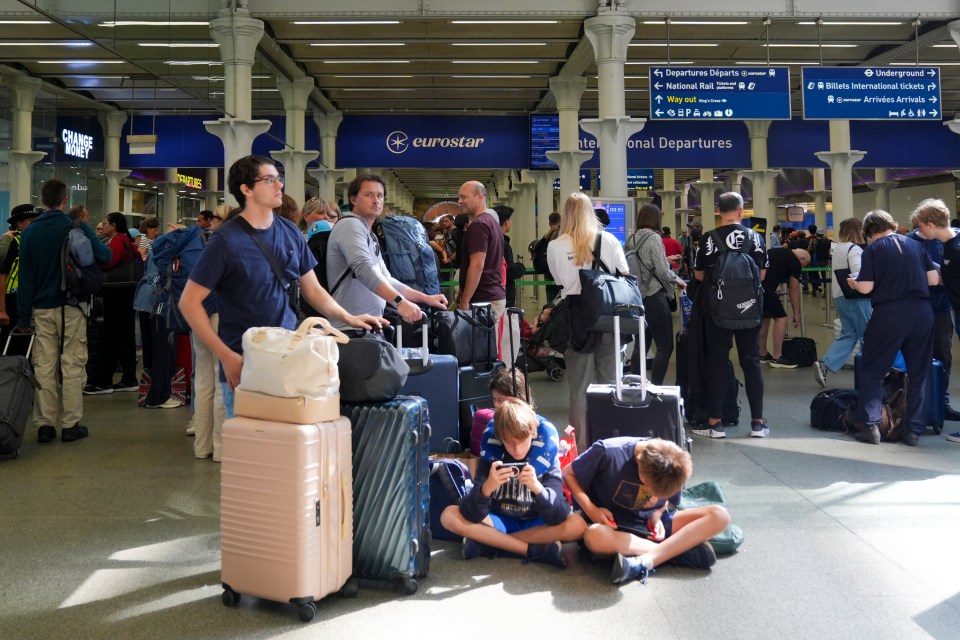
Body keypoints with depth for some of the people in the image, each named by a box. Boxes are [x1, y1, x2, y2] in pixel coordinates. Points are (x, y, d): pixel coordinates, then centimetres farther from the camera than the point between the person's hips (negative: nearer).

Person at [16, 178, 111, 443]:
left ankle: (44, 425, 10)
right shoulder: (77, 229, -7)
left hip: (42, 309, 3)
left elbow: (25, 277, 2)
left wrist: (23, 317, 5)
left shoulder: (29, 232, 3)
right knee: (72, 367, 3)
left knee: (44, 368, 7)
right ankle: (71, 425, 5)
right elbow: (104, 257, -14)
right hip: (72, 307, -3)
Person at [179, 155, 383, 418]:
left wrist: (349, 318, -3)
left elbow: (312, 289, 12)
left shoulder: (291, 232, 5)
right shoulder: (226, 240, -11)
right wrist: (225, 356, -14)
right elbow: (189, 301, -9)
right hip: (243, 362, -5)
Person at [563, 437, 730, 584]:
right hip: (612, 525, -3)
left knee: (719, 515, -18)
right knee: (594, 537, -42)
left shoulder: (671, 467, -10)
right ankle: (679, 549, -25)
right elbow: (568, 474, -9)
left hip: (650, 525, 4)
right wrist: (591, 509, -22)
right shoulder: (608, 452, -22)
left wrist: (656, 515, -12)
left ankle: (644, 562, -32)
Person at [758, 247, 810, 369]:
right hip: (763, 288, -8)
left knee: (765, 317, 22)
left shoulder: (779, 252, 28)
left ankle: (762, 354, 28)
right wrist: (796, 314, 15)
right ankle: (777, 358, 7)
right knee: (780, 318, 3)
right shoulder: (795, 262, 4)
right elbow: (794, 290, 7)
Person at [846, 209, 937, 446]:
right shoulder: (915, 244, 9)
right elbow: (934, 280, 9)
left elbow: (866, 287, -8)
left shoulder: (873, 249, -1)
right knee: (919, 373, 12)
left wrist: (854, 283, 13)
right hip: (921, 312, 4)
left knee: (871, 371, 9)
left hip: (889, 313, -3)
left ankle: (871, 426, 3)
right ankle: (914, 430, 13)